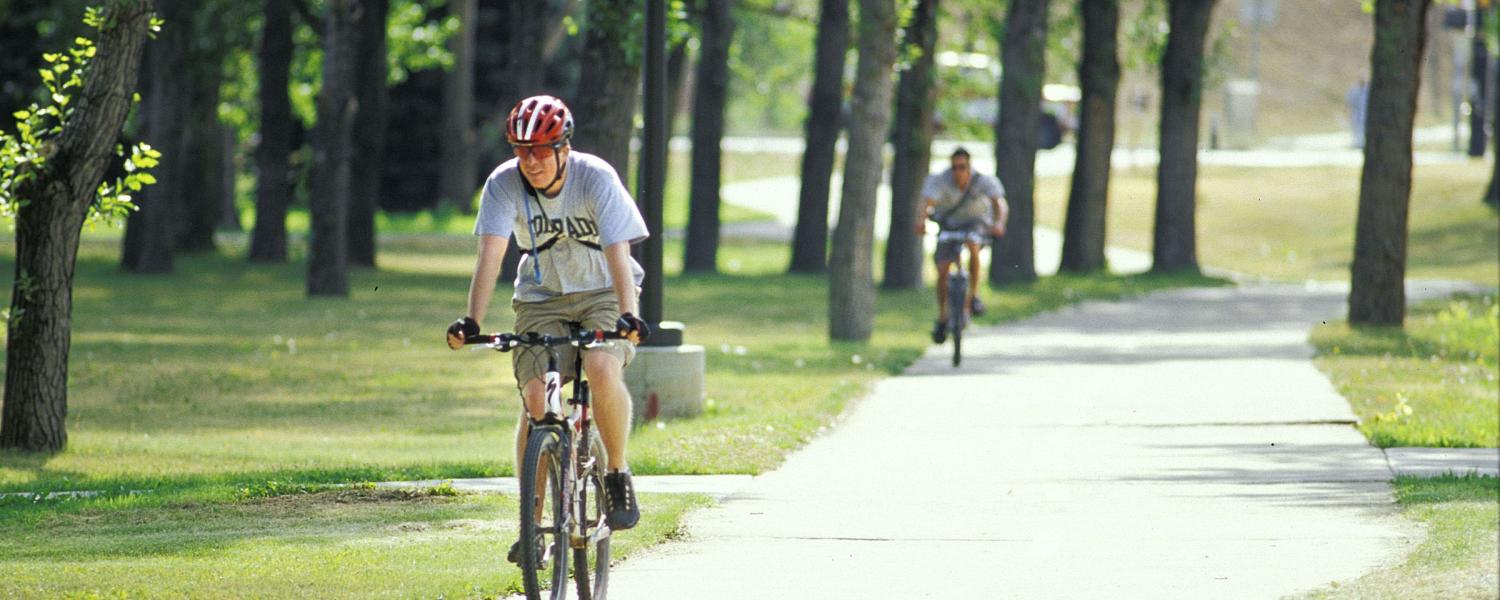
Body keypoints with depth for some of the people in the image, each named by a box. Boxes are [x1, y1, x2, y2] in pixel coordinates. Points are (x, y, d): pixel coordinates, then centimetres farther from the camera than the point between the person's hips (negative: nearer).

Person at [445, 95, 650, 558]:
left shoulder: (596, 178, -21)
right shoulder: (504, 184, -15)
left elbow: (617, 251, -29)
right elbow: (490, 254, -24)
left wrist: (627, 315, -43)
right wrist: (472, 321, -37)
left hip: (602, 294, -2)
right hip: (541, 300, 2)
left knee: (602, 368, -31)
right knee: (535, 398, -16)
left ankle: (618, 477, -10)